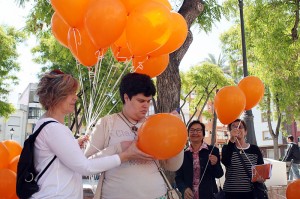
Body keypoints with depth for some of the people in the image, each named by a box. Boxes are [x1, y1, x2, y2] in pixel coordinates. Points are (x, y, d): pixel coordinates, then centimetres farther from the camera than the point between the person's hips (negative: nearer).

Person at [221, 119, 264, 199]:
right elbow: (225, 162, -20)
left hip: (251, 193, 2)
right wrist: (232, 140, -30)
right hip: (231, 192, -1)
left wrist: (261, 177, -11)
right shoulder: (227, 148, 3)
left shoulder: (255, 149, 8)